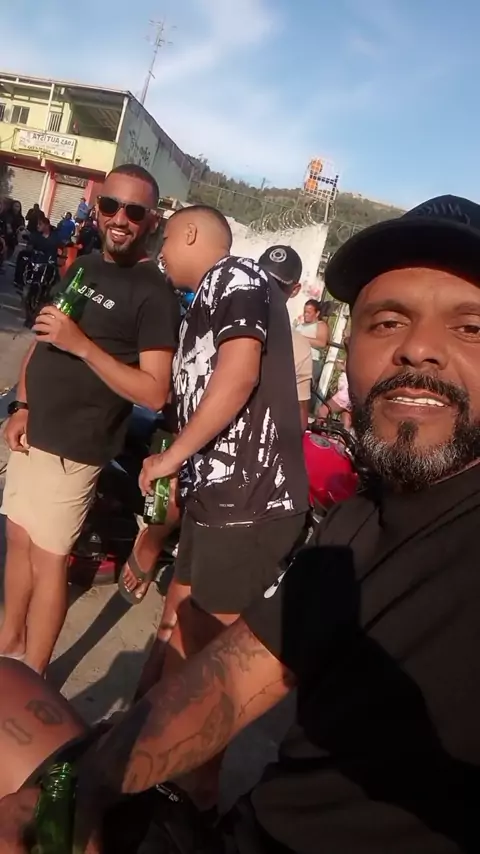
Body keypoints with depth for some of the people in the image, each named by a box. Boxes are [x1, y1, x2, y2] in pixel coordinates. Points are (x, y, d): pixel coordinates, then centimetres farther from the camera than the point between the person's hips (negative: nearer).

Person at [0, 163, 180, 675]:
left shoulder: (154, 293, -13)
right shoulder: (82, 266, 11)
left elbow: (155, 393, -20)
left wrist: (84, 345, -26)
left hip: (73, 448, -7)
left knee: (48, 560, 1)